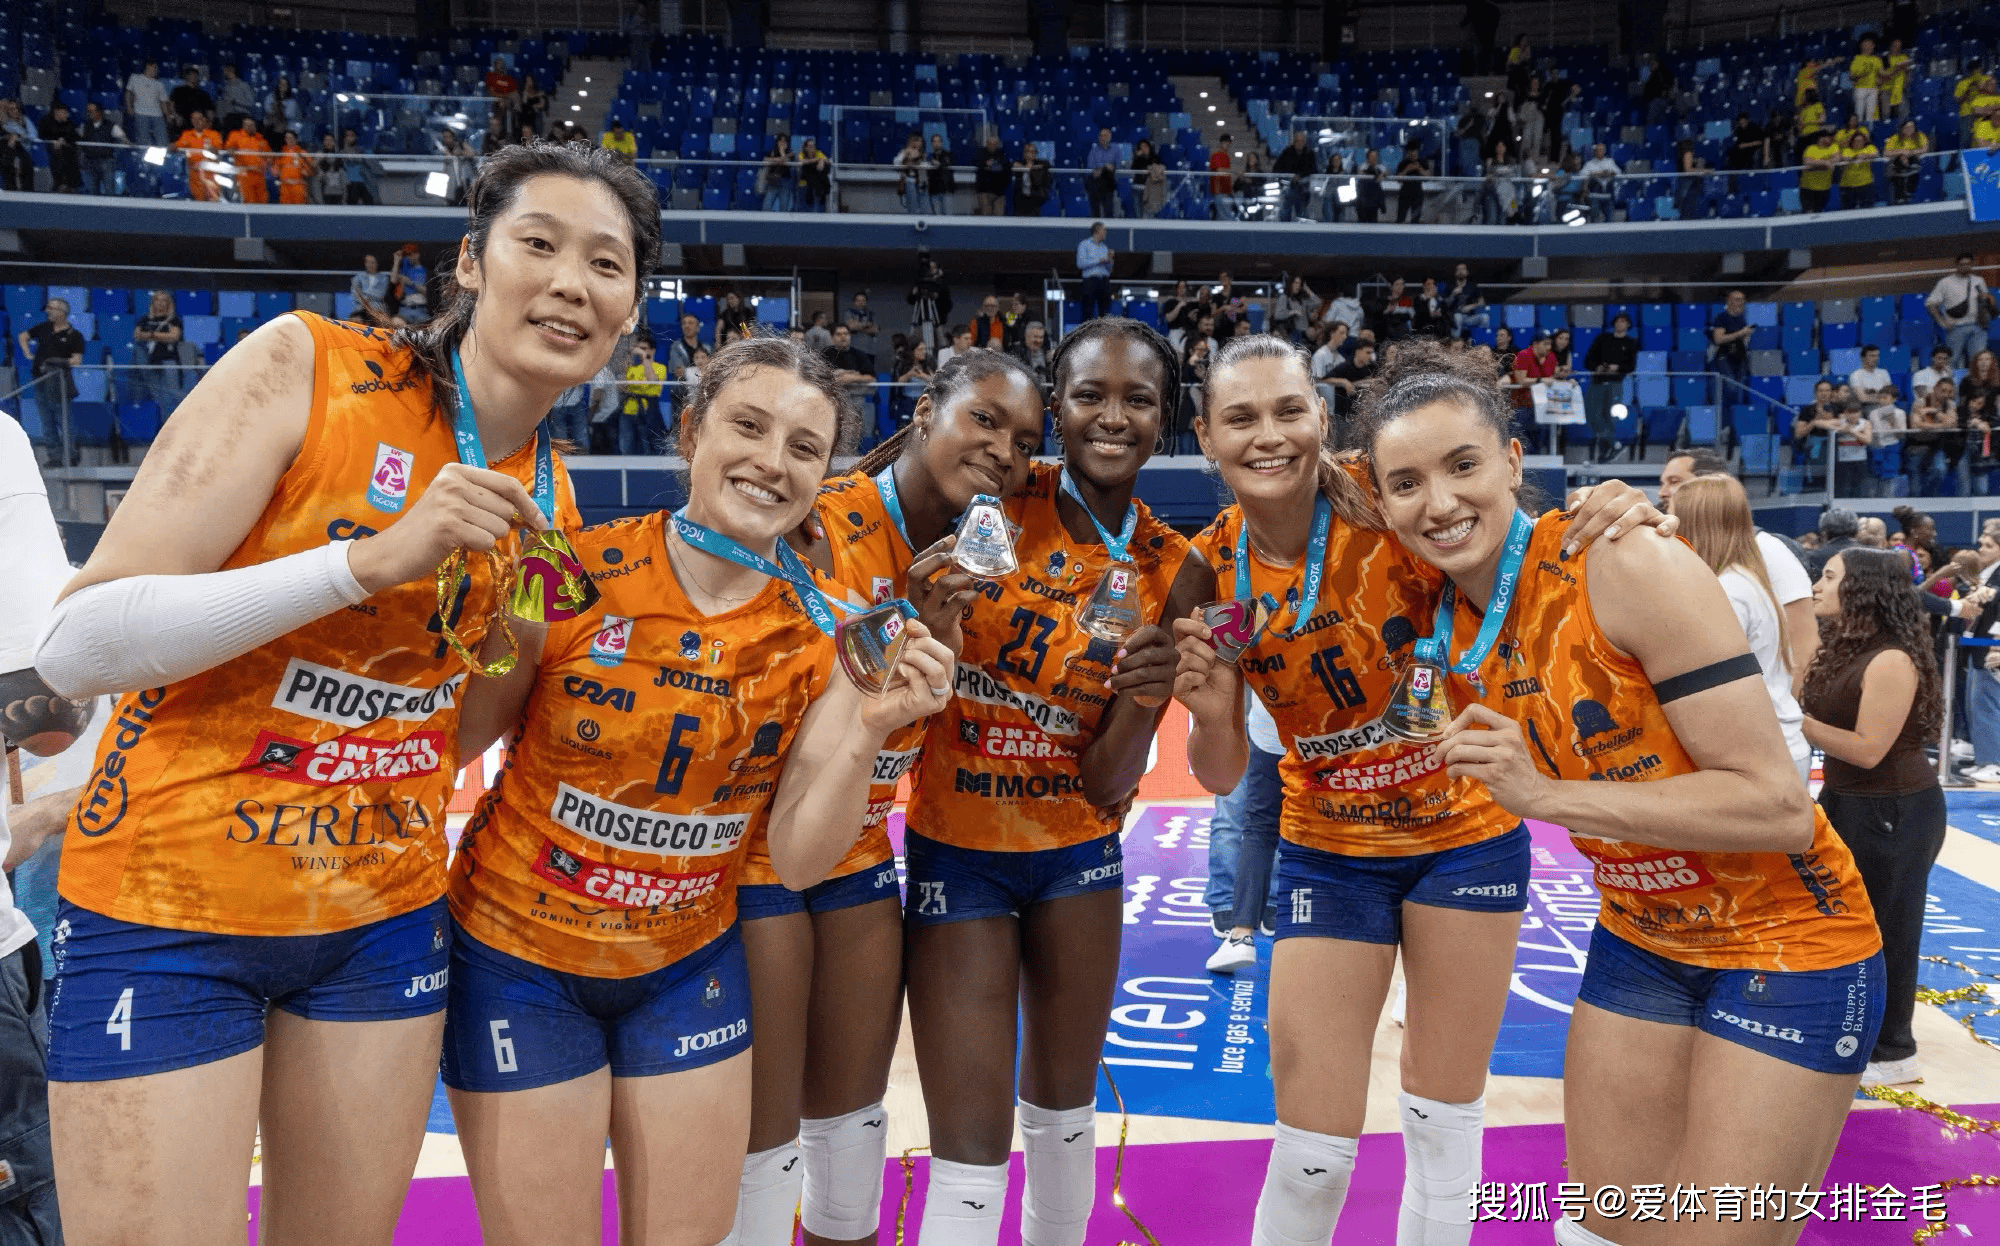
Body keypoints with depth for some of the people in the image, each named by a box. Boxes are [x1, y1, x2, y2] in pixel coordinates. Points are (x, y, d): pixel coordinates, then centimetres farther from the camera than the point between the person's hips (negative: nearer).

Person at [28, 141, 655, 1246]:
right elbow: (77, 647, -19)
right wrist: (375, 557, -27)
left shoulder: (546, 504, 3)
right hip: (171, 907, -5)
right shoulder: (305, 366, -13)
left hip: (386, 914, 5)